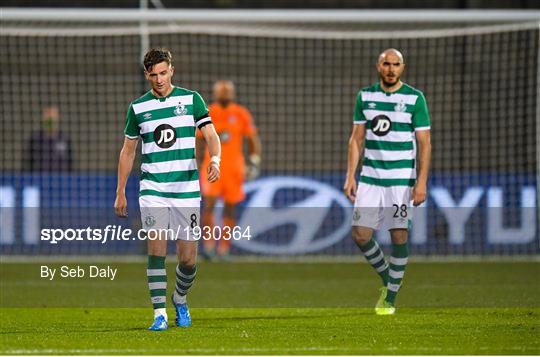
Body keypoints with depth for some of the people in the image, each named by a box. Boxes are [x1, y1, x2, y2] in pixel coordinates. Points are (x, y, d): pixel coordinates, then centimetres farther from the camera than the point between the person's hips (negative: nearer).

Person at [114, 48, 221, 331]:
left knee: (188, 259, 0)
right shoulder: (137, 108, 7)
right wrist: (120, 193, 12)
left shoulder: (191, 100, 4)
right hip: (152, 188, 0)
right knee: (156, 250, -13)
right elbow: (128, 151, 15)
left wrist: (215, 159, -24)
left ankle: (179, 299, 29)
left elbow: (210, 135, -2)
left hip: (187, 188, 0)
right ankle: (159, 313, -7)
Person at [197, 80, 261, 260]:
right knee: (209, 203, -15)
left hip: (234, 167, 1)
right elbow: (198, 141, 13)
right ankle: (209, 244, -7)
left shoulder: (241, 114, 4)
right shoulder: (207, 114, 3)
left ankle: (224, 248, 11)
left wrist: (254, 163, 1)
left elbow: (253, 139, 8)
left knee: (230, 208, 3)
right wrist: (201, 160, 12)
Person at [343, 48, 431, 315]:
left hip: (402, 178, -3)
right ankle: (387, 279, 20)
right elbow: (356, 139, 10)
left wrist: (422, 182, -12)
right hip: (370, 177, 3)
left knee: (398, 235, -2)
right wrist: (350, 176, 2)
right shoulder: (365, 96, 7)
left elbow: (424, 143, -4)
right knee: (360, 234, -5)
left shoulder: (414, 98, -3)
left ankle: (390, 298, 9)